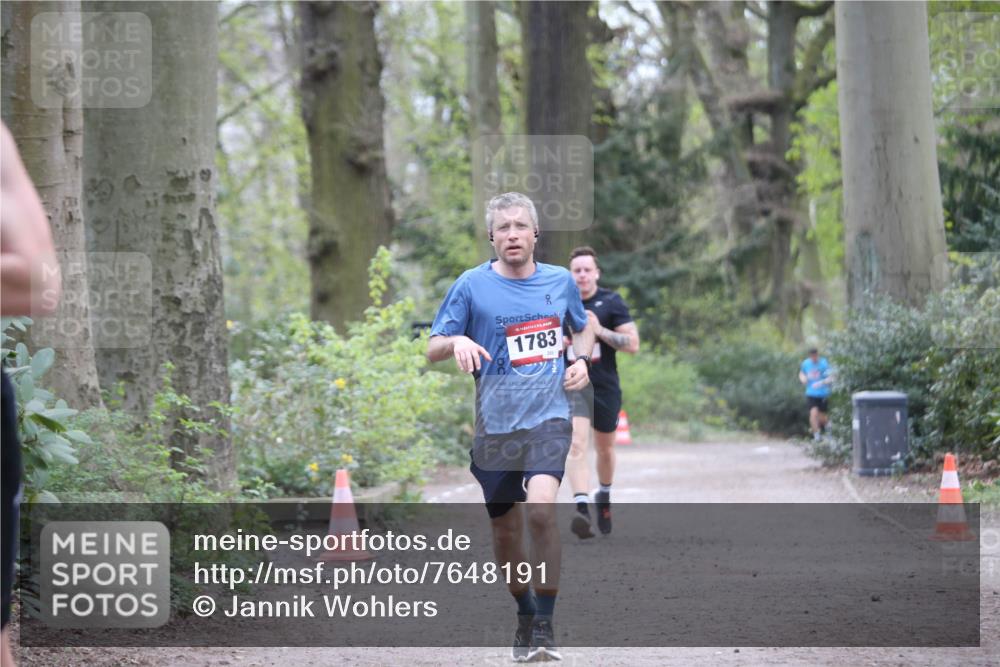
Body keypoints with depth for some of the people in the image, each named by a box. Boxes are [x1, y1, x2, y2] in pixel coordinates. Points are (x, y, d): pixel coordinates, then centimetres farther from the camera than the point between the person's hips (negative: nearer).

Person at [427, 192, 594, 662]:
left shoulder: (561, 281, 6)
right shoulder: (472, 285, -1)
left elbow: (584, 328, 25)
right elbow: (432, 349, 1)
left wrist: (582, 360, 4)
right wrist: (457, 342, -21)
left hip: (549, 417, -1)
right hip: (495, 425, 1)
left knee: (541, 508, -24)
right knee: (506, 532, 8)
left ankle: (545, 623, -14)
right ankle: (524, 614, 34)